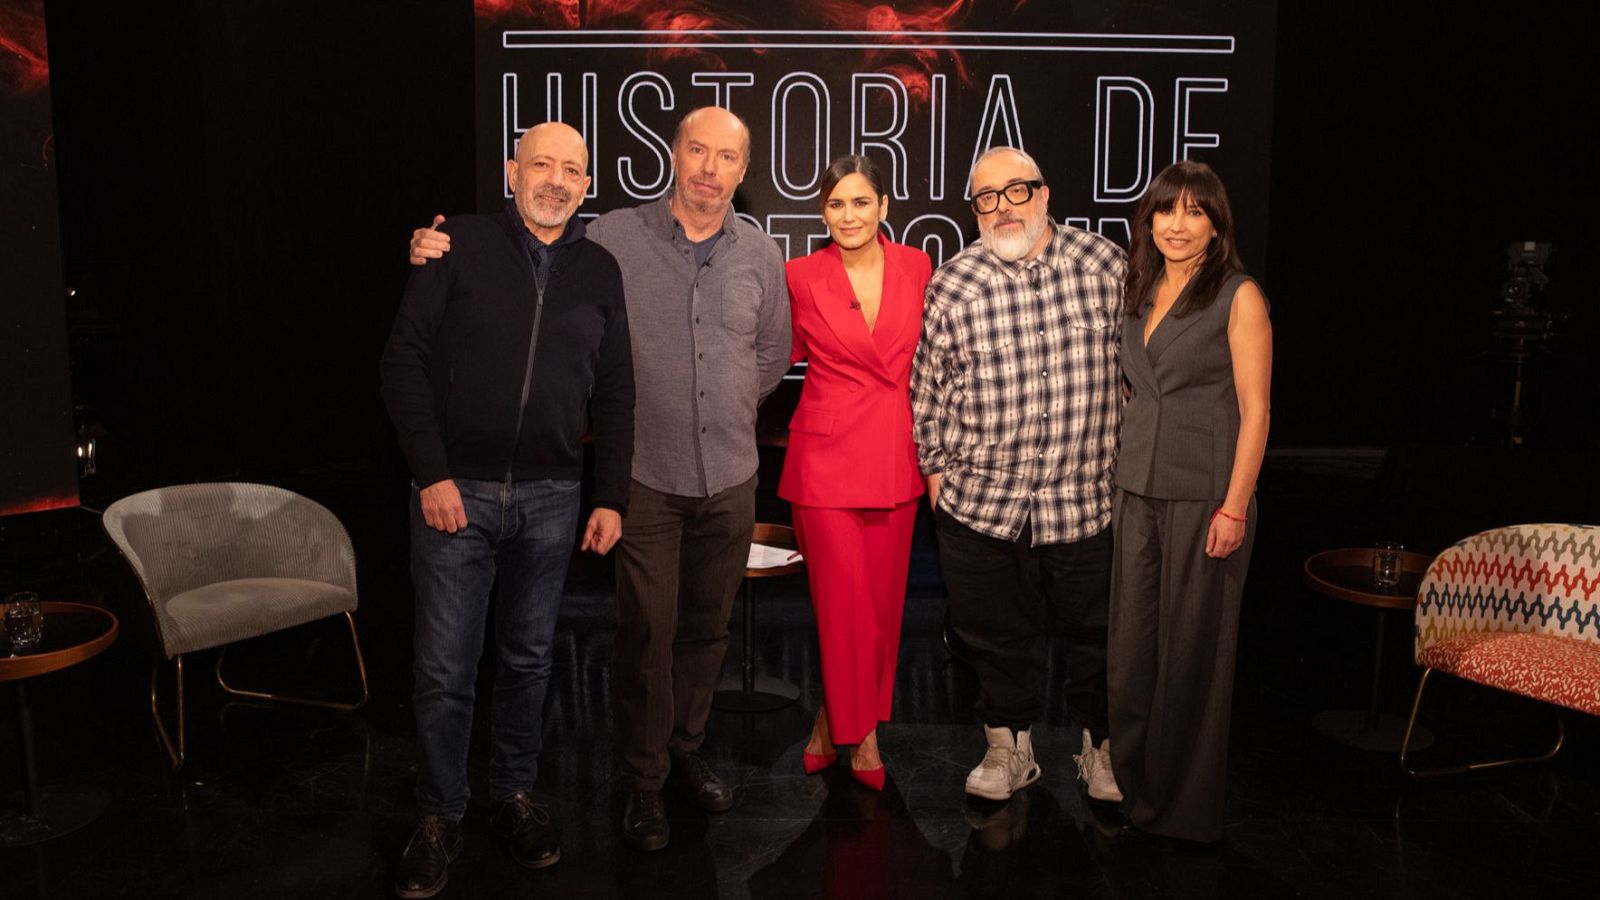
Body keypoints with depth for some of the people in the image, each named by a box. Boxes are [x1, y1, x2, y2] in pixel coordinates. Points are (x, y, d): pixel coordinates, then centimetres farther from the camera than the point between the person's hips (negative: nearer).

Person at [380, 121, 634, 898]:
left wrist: (610, 497, 4)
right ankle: (439, 818, 21)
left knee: (529, 659, 13)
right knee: (444, 668, 3)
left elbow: (614, 395, 10)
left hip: (550, 498, 3)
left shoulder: (599, 271, 8)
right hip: (457, 490, -2)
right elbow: (404, 362, -4)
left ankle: (514, 796, 31)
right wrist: (432, 474, -10)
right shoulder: (460, 245, -1)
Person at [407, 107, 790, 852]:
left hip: (729, 476, 3)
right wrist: (439, 256, -13)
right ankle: (642, 778, 20)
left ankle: (685, 749, 36)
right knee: (647, 632, 1)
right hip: (647, 474, -3)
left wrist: (728, 411, 9)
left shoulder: (760, 254, 3)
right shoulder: (614, 238, -6)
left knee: (707, 626, 15)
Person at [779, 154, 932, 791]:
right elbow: (782, 355, 12)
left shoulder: (916, 267, 3)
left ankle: (834, 720, 31)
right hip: (826, 454, -3)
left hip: (894, 456, 3)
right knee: (845, 602, -2)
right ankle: (860, 734, 19)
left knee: (882, 600, 10)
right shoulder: (801, 276, -4)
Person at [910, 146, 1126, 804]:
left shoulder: (1106, 265, 1)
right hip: (980, 501, 0)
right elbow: (928, 387, 6)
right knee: (997, 631, 12)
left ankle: (1102, 748, 34)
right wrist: (935, 467, 7)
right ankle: (1010, 749, 32)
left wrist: (1127, 451, 11)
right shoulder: (952, 285, -2)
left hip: (1087, 495, 0)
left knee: (1094, 628, 12)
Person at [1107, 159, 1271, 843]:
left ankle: (1186, 805, 21)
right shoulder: (1143, 292, 12)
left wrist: (1234, 507, -16)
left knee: (1191, 646, 4)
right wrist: (1124, 476, 12)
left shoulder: (1238, 297, -7)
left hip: (1204, 496, -6)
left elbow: (1254, 410, -10)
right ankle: (1131, 787, 27)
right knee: (1133, 641, 11)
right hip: (1138, 490, 6)